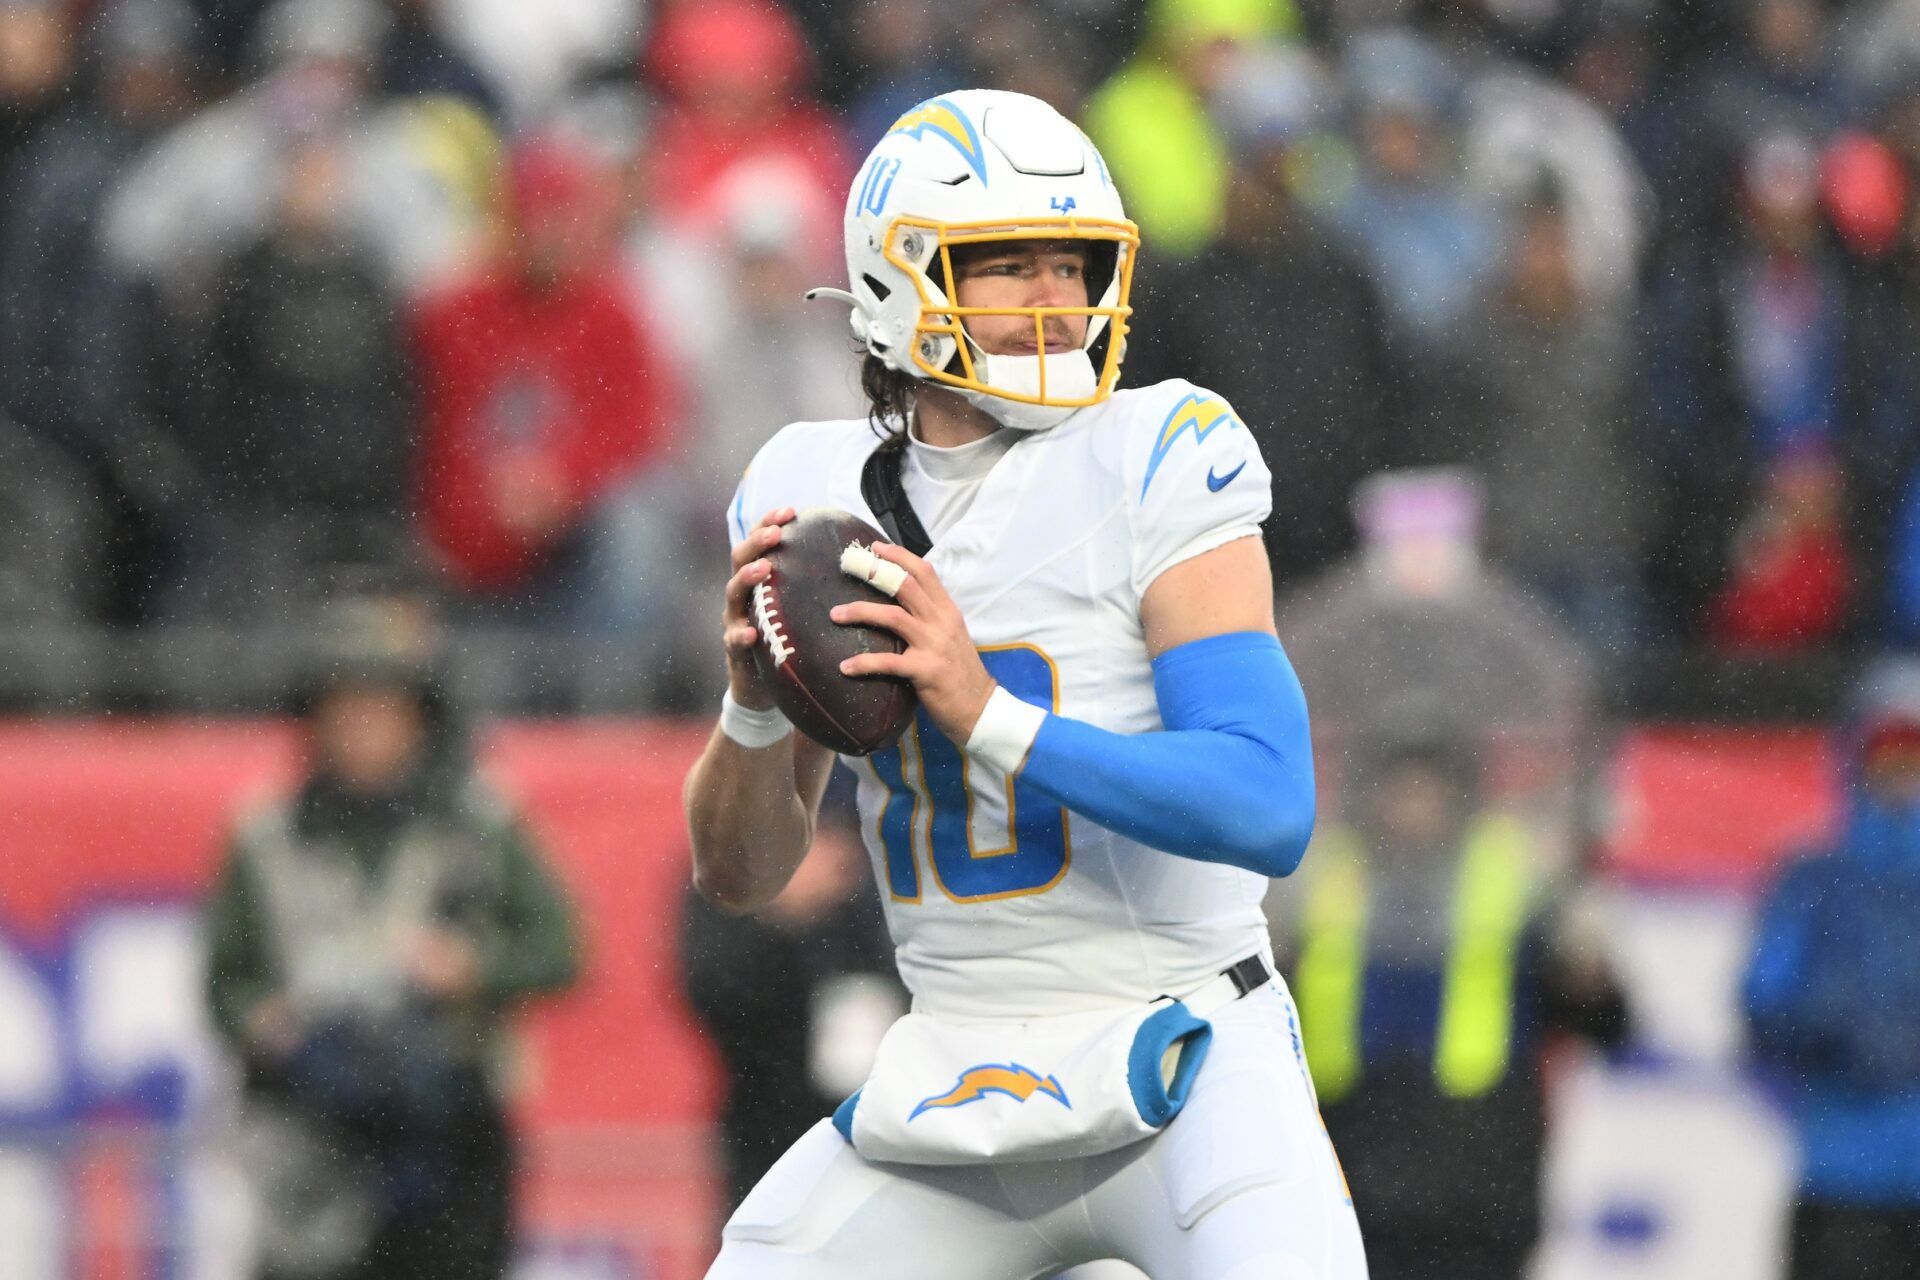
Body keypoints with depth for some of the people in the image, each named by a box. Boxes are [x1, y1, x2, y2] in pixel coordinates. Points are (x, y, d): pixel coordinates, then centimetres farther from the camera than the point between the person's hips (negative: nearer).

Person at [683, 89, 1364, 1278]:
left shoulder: (1155, 466, -10)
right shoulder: (813, 497, 6)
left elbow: (1270, 812, -20)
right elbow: (740, 873, 10)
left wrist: (991, 718, -27)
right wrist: (758, 702, -11)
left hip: (1182, 1068, -5)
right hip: (956, 1087, 5)